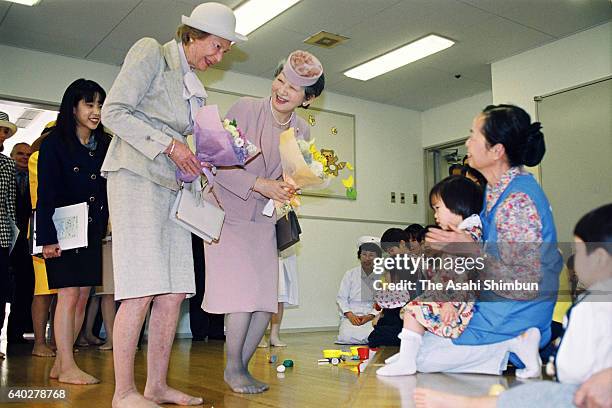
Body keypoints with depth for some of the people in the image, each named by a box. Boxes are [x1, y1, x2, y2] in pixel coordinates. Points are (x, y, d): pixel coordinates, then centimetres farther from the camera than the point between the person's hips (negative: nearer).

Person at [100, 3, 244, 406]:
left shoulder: (195, 88, 22)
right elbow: (114, 111, -8)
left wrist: (202, 167, 4)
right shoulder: (151, 52, 1)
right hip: (137, 177, -7)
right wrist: (168, 145, -14)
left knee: (175, 291, 2)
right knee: (143, 290, -13)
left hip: (173, 186, 8)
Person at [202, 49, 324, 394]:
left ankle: (242, 367, 21)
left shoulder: (303, 131, 0)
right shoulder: (245, 109, -15)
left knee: (267, 300, 2)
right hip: (229, 213, -5)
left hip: (264, 220, 5)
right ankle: (233, 369, 10)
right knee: (244, 294, -12)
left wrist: (287, 189, -9)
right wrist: (258, 185, -25)